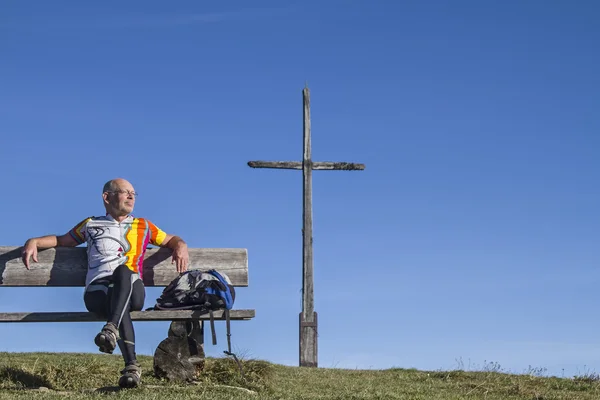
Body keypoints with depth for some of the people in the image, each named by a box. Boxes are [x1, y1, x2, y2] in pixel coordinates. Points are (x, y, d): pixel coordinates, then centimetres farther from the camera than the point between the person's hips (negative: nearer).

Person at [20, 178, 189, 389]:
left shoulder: (143, 226, 29)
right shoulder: (90, 225, 28)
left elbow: (171, 240, 34)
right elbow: (61, 240, 35)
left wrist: (181, 246, 8)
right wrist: (34, 241, 16)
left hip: (132, 289, 0)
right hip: (97, 291, 0)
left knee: (123, 270, -39)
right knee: (119, 307, -39)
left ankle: (111, 329, -53)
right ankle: (131, 365, -47)